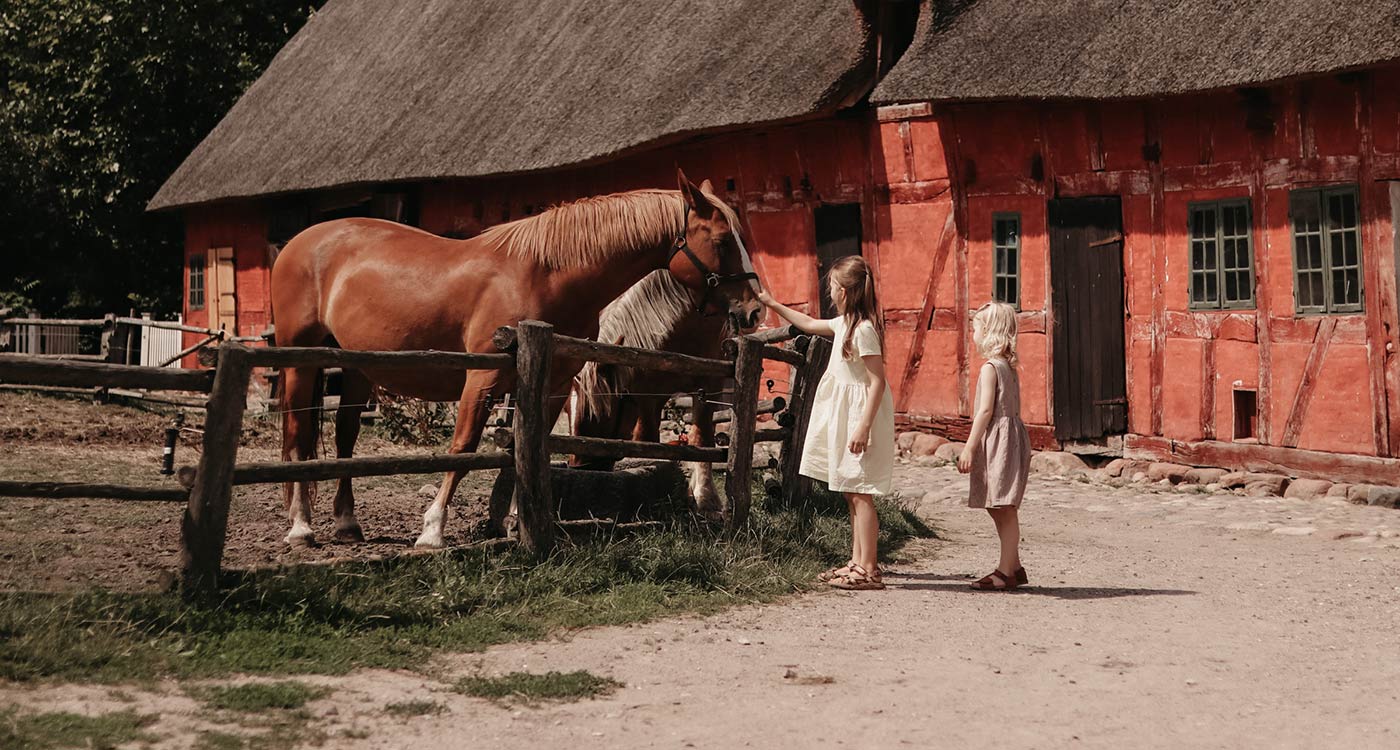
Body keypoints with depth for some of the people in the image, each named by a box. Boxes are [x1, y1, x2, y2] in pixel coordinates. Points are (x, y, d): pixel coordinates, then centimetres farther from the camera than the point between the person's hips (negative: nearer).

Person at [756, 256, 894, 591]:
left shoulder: (864, 329, -18)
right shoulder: (844, 323, 11)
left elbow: (878, 381, -21)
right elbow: (810, 324, 31)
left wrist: (864, 426, -26)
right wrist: (773, 305, 35)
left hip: (860, 415, -10)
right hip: (843, 416, 10)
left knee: (860, 494, -9)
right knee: (852, 494, 13)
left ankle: (868, 570, -8)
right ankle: (858, 561, 18)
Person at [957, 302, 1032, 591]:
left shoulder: (990, 367, -13)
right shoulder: (1009, 366, 15)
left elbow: (986, 410, -18)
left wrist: (969, 448, -17)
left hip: (998, 437, -10)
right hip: (1011, 434, 10)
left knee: (1004, 510, -8)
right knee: (999, 509, 15)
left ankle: (1007, 571, -6)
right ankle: (1012, 567, 20)